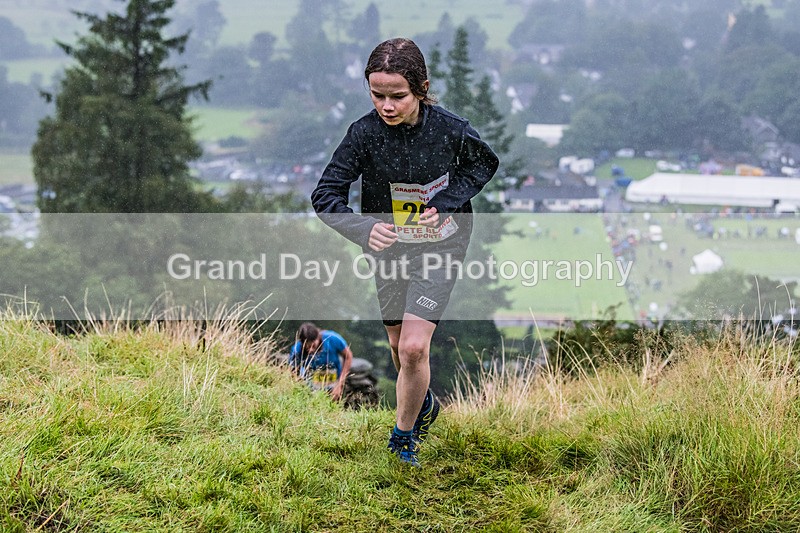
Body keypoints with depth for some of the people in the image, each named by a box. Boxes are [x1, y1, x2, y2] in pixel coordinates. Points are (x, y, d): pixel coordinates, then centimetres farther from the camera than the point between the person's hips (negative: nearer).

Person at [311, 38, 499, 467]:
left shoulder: (451, 130, -21)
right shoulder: (364, 133, -20)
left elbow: (485, 164, 1)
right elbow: (326, 194, -18)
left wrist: (447, 201, -16)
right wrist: (363, 229, -38)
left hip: (439, 247, -3)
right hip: (388, 248, 3)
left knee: (414, 347, -14)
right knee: (398, 343, 19)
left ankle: (403, 436, 8)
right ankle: (423, 403, 50)